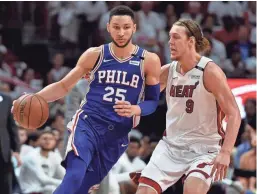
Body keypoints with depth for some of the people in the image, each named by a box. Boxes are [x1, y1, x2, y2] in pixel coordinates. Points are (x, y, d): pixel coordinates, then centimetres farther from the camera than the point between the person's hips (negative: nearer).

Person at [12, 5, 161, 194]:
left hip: (117, 134, 2)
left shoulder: (148, 60, -1)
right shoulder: (94, 55, 0)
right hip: (88, 123, -2)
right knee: (74, 177, -26)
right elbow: (64, 86, 8)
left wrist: (136, 109, -19)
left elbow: (153, 101, 4)